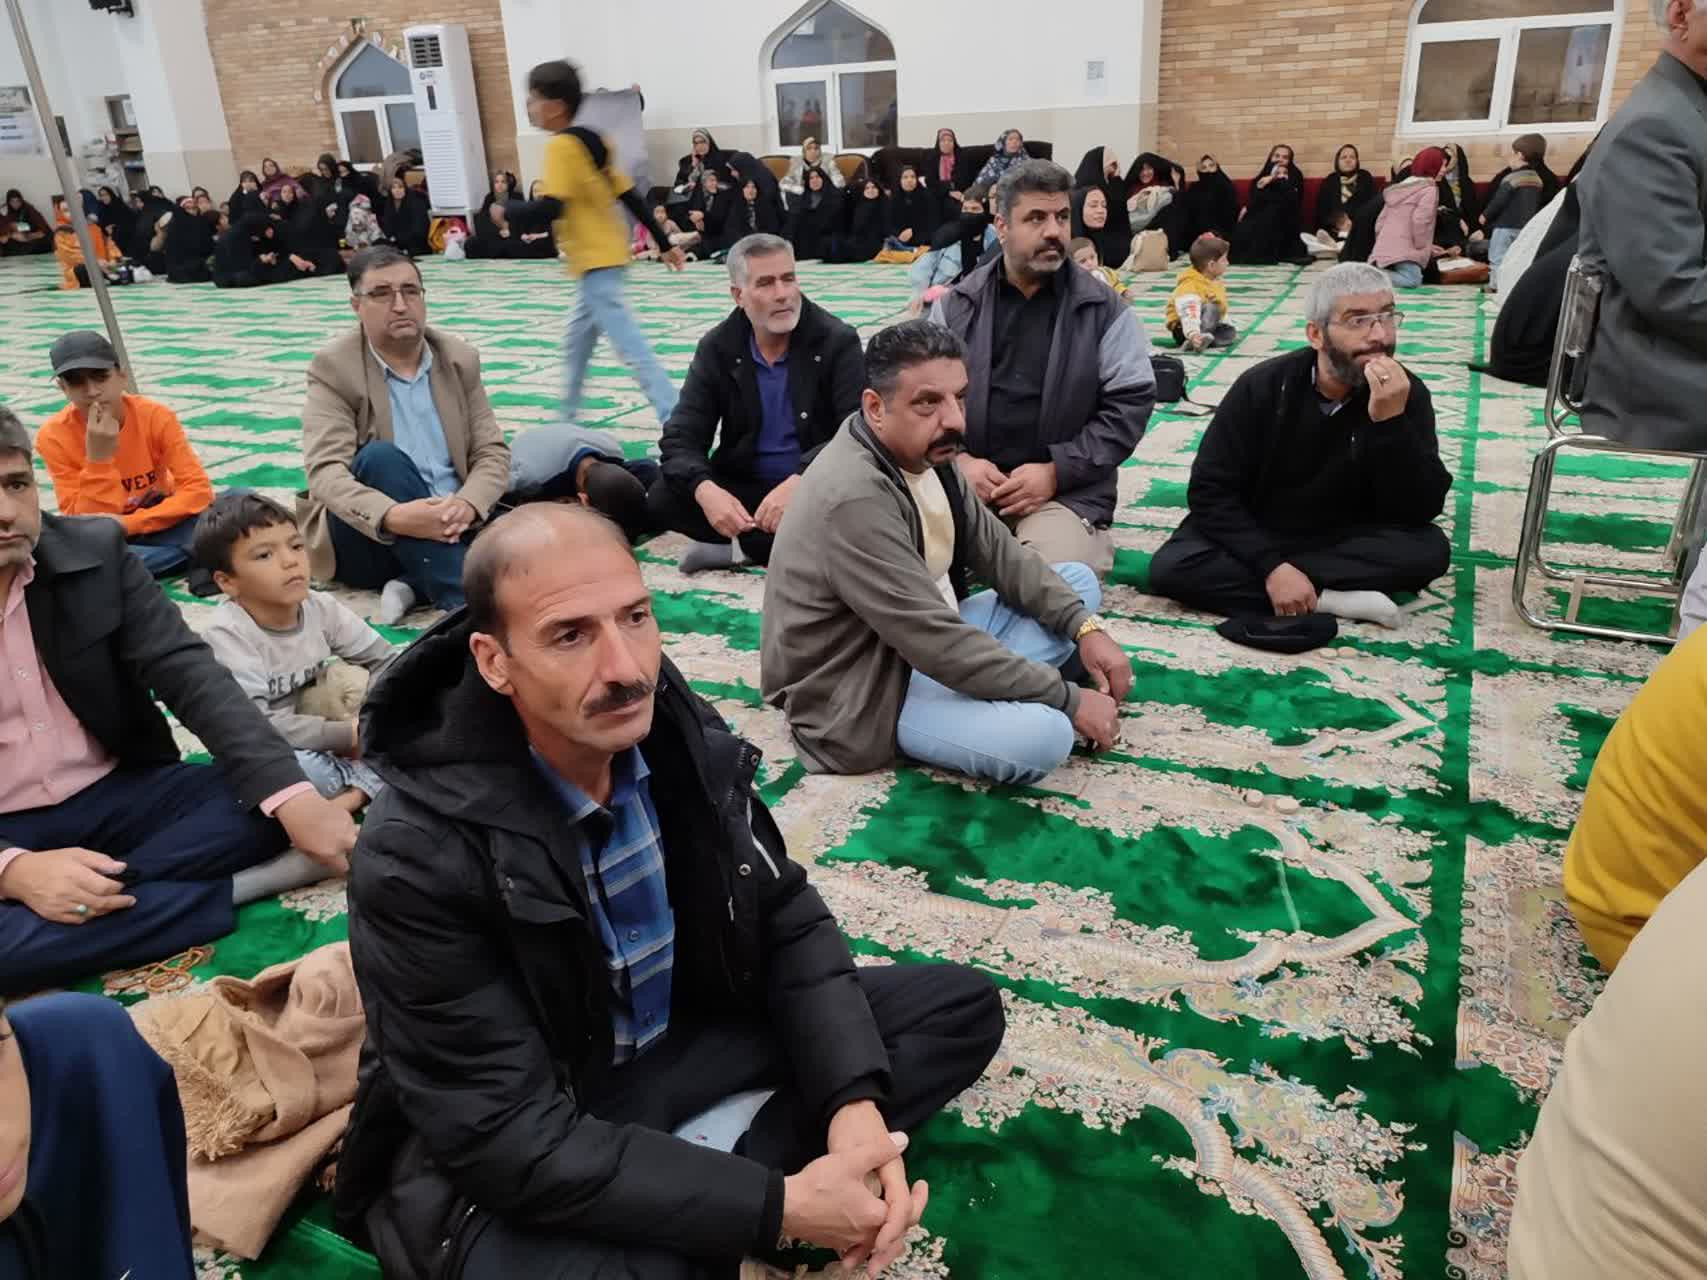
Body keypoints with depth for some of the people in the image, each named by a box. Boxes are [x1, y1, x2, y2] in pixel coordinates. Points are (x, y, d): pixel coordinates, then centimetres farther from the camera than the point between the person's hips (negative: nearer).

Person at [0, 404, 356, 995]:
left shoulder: (95, 551, -5)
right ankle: (232, 890, -20)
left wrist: (292, 796, -27)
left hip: (119, 794, 3)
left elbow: (190, 675, -13)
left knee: (262, 801, -22)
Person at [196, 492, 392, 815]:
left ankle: (353, 793, -27)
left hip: (315, 743, 6)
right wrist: (350, 735, -26)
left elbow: (386, 660, -1)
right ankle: (366, 779, -12)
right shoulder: (227, 634, -23)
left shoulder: (321, 607, -8)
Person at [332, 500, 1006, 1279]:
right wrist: (778, 1207, -28)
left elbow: (788, 923, -2)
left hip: (679, 1044, 7)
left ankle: (698, 1218, -13)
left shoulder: (688, 741, -11)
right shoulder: (418, 855, -27)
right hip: (500, 1151, -6)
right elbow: (512, 1137, -26)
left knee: (961, 1007, -3)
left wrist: (853, 1099, -19)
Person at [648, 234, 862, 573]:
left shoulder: (837, 341, -9)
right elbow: (681, 438, -7)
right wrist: (705, 490, -31)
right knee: (661, 500, -21)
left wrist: (800, 481, -35)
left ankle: (739, 546, -22)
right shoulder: (717, 349, -1)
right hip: (742, 488, 3)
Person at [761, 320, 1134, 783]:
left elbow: (999, 552, 6)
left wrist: (1085, 626, -8)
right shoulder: (855, 499, -30)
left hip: (929, 642, 10)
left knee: (1080, 581, 10)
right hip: (858, 699, -9)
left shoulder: (925, 452, -1)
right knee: (1045, 735, -30)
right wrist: (1069, 699, -23)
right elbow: (939, 645, -30)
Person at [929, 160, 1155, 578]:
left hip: (1067, 491, -2)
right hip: (967, 481, 2)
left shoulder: (1105, 310, 3)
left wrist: (1055, 470, -12)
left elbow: (1131, 403, -1)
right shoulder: (956, 305, 9)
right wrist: (958, 460, -11)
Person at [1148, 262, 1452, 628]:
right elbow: (1210, 491, -18)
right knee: (1172, 568, -29)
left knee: (1429, 549, -27)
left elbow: (1419, 514, -19)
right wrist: (1271, 566, -31)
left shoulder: (1408, 394, -12)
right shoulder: (1263, 386, -15)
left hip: (1345, 541, 1)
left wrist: (1391, 420, -33)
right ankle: (1326, 599, -26)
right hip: (1255, 537, -1)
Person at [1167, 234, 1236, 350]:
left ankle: (1201, 341, -24)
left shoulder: (1216, 280, 4)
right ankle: (1196, 340, -40)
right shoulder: (1189, 286, -26)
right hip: (1183, 329, -10)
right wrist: (1193, 334, -56)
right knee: (1211, 308, -31)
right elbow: (1189, 314, -42)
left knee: (1232, 333, -7)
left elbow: (1222, 307, 21)